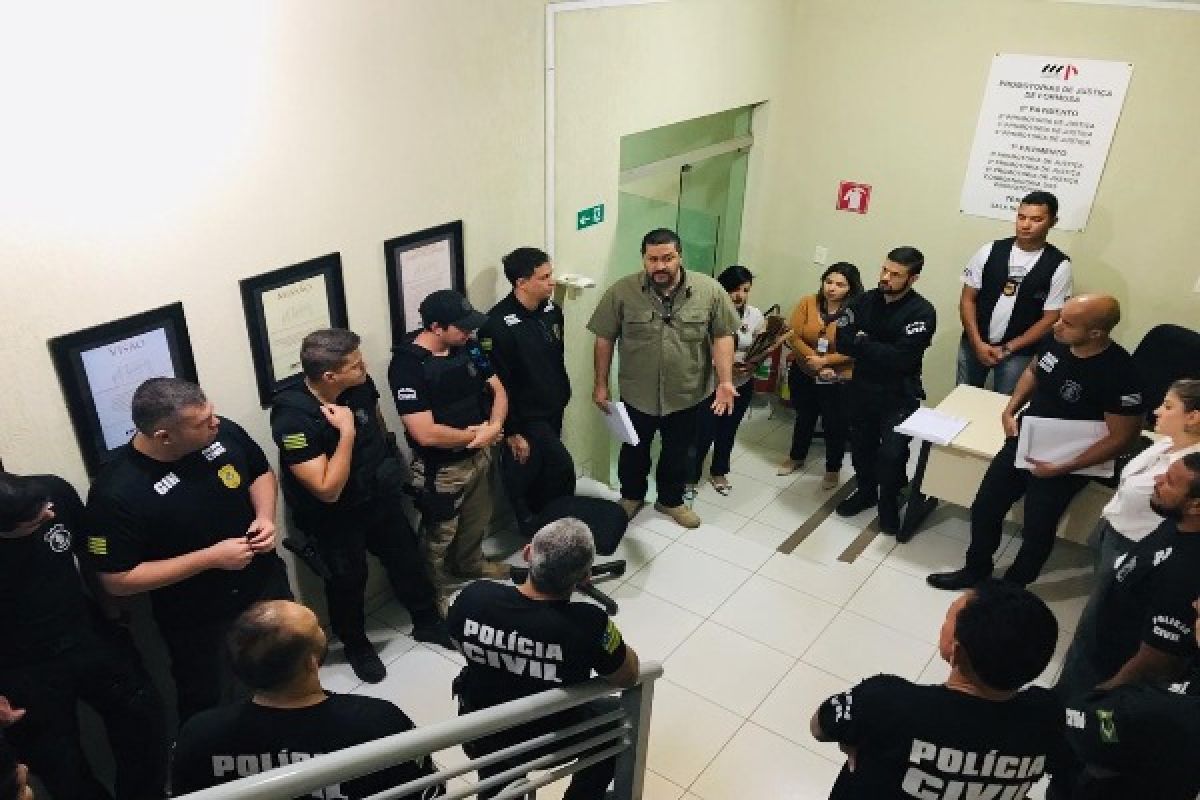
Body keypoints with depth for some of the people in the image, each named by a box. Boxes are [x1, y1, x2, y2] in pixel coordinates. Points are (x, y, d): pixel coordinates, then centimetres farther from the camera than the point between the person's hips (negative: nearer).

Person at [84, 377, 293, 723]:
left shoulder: (224, 433, -18)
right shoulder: (116, 492, -30)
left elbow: (261, 472, 3)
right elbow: (118, 580, -22)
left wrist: (265, 516, -16)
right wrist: (211, 557, -27)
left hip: (267, 583, 5)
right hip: (199, 623, -5)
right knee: (208, 709, 19)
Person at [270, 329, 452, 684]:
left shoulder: (360, 384, -17)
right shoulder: (292, 418, -33)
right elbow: (329, 490, -34)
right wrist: (347, 432, -37)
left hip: (379, 496, 6)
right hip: (333, 517, -5)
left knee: (407, 558, 20)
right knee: (348, 579, 13)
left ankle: (427, 622, 44)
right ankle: (355, 644, 42)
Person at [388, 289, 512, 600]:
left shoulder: (468, 347, -5)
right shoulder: (407, 365, -27)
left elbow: (498, 390, 3)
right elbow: (426, 434, -30)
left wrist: (493, 428, -17)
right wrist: (475, 435, -17)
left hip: (479, 456, 7)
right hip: (442, 469, -7)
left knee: (477, 520, 28)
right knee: (440, 536, 14)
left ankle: (471, 563, 55)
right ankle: (434, 592, 38)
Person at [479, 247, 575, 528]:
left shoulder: (551, 309, -2)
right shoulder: (498, 325, -24)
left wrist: (564, 394, 17)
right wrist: (512, 432, -17)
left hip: (553, 409, 7)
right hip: (525, 417, -7)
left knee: (541, 468, 17)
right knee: (561, 466, -12)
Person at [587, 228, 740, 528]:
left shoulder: (709, 290, -12)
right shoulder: (621, 292, -13)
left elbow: (722, 337, -7)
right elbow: (604, 339, -6)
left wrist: (725, 381, -14)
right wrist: (601, 384, -4)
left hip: (687, 394, 1)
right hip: (637, 394, 0)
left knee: (678, 453, 20)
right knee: (634, 450, 20)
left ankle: (671, 500, 43)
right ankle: (631, 496, 45)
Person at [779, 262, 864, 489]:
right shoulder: (807, 303, -8)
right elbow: (793, 336, -12)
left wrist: (825, 361, -26)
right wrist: (813, 359, -21)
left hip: (839, 380, -3)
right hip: (803, 375, 3)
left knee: (835, 424, 11)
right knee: (804, 418, 24)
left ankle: (833, 469, 33)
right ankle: (796, 457, 46)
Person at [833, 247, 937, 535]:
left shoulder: (922, 313, -15)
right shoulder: (865, 300, 0)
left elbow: (900, 359, -23)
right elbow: (841, 340, -8)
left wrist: (862, 343, -15)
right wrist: (878, 350, -20)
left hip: (899, 395, -4)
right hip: (862, 389, 5)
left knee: (891, 453, -10)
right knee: (861, 445, 16)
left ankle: (889, 501, 17)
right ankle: (866, 490, 42)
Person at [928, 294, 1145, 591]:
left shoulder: (1119, 374, -26)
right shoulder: (1059, 342, -7)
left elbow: (1121, 438, -19)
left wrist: (1062, 468, -21)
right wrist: (1010, 410, 2)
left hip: (1064, 461, -6)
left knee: (1036, 532, -3)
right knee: (983, 509, 10)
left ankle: (1012, 586, 26)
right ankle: (976, 569, 34)